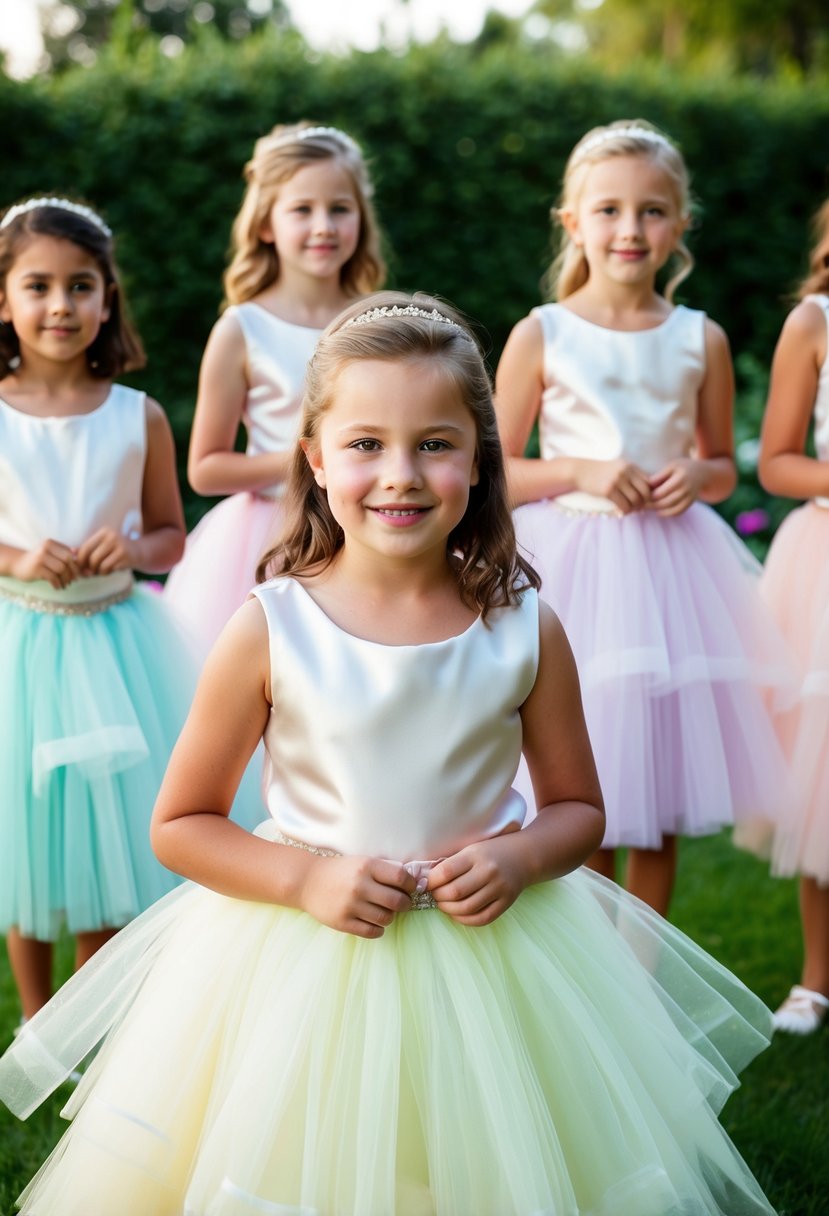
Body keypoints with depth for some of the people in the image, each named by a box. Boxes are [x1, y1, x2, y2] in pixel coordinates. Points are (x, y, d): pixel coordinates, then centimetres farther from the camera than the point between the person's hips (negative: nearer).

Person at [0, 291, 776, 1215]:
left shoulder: (524, 629, -6)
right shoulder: (269, 633, -11)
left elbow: (578, 809, 6)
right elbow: (179, 825, -4)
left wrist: (520, 857, -15)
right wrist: (307, 877, -17)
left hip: (490, 957, 1)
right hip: (303, 960, -1)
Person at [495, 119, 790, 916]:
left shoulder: (701, 340, 5)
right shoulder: (542, 335, -2)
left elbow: (724, 467, 14)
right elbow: (496, 470, 0)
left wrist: (698, 476, -8)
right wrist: (581, 471, -14)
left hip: (670, 568, 3)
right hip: (575, 568, -2)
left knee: (664, 792, 9)